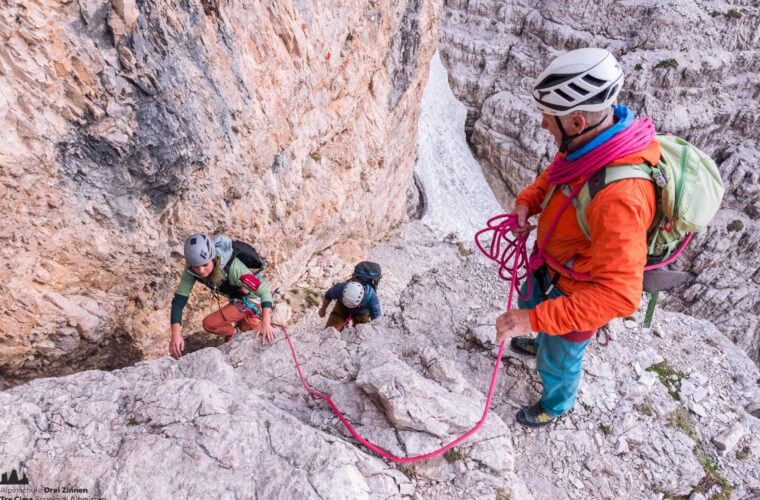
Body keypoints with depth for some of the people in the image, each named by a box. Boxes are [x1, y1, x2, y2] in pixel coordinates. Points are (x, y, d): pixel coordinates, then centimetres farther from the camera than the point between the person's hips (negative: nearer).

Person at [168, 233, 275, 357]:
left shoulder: (233, 268, -42)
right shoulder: (191, 269, -26)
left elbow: (264, 291, -37)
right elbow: (179, 299, -24)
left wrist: (266, 324, -46)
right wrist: (175, 335, -34)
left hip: (249, 299, -6)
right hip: (234, 298, 6)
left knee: (209, 324, -16)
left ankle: (235, 333, 10)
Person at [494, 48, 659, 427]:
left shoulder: (620, 197, -44)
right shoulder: (592, 141, -18)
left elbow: (619, 296, -43)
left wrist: (535, 319, -43)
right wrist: (527, 202, -12)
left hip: (578, 291, -7)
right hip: (552, 265, 8)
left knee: (557, 360, 20)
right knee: (530, 302, 35)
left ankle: (557, 404, 55)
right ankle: (541, 342, 70)